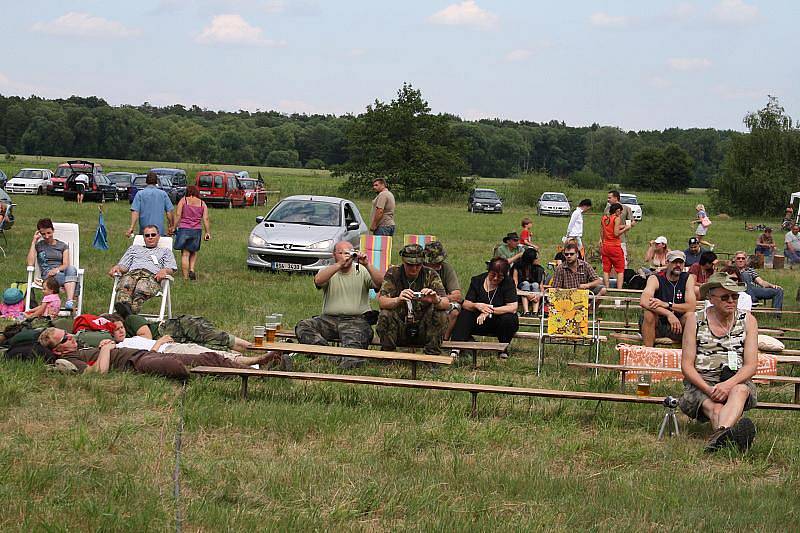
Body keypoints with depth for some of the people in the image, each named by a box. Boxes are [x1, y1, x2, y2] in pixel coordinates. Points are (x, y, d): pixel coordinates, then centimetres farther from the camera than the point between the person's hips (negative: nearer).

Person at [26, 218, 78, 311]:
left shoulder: (63, 246, 20)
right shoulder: (38, 246, 17)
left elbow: (66, 265, 5)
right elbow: (30, 263, -1)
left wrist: (56, 269, -19)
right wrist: (34, 241, 2)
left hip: (61, 272, 1)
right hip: (47, 276, -1)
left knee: (71, 269, -36)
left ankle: (69, 301, -51)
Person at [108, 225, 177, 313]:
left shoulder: (165, 251, 32)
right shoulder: (134, 248, 39)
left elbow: (170, 269, 16)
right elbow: (124, 266, 28)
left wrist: (164, 270, -9)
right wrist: (117, 267, 3)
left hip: (151, 276, -2)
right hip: (132, 273, 2)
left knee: (141, 289, -41)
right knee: (124, 286, -39)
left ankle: (132, 312, -62)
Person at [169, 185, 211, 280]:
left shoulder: (183, 200, 3)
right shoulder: (202, 203, 8)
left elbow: (178, 214, -7)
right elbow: (205, 219, 1)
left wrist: (173, 227, -4)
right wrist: (208, 232, 2)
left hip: (184, 229, -2)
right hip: (197, 230, 2)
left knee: (185, 254, 0)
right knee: (193, 252, 21)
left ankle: (185, 277, -2)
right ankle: (192, 270, 3)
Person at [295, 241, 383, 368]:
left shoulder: (362, 272, 12)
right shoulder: (329, 271, 13)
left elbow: (380, 284, -6)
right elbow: (318, 281, -12)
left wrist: (367, 265, -18)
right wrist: (339, 265, -19)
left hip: (356, 320, -2)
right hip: (329, 318, 2)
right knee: (302, 327, -23)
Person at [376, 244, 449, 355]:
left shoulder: (430, 275, -3)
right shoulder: (393, 273, -5)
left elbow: (446, 304, -13)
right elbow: (382, 302, -17)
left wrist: (436, 300, -38)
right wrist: (398, 300, -40)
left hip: (423, 331, 1)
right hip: (400, 328, -1)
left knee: (440, 315, -24)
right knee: (385, 315, -27)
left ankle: (432, 355, -14)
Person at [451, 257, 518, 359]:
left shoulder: (508, 282, -9)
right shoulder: (477, 280, -1)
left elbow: (513, 308, -19)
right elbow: (465, 304, -7)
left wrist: (490, 311, -26)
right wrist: (476, 306, -30)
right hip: (479, 321, 2)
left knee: (509, 319, -34)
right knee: (464, 314, -23)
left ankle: (503, 349, -9)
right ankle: (456, 347, -25)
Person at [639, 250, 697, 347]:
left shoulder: (688, 278, -2)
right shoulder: (656, 279, -9)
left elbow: (691, 306, -16)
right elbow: (643, 301, -30)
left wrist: (666, 304, -29)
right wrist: (668, 314, -41)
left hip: (676, 326, 1)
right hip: (655, 326, -1)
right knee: (649, 313, -32)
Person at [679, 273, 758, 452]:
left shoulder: (747, 321, 8)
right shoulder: (695, 320, 4)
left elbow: (751, 365, 0)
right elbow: (686, 365, 1)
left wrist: (729, 384, -20)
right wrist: (708, 389, -17)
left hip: (736, 382, 0)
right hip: (701, 384, 0)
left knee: (741, 390, -36)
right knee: (715, 408, -34)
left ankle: (720, 434, -64)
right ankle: (730, 435, -66)